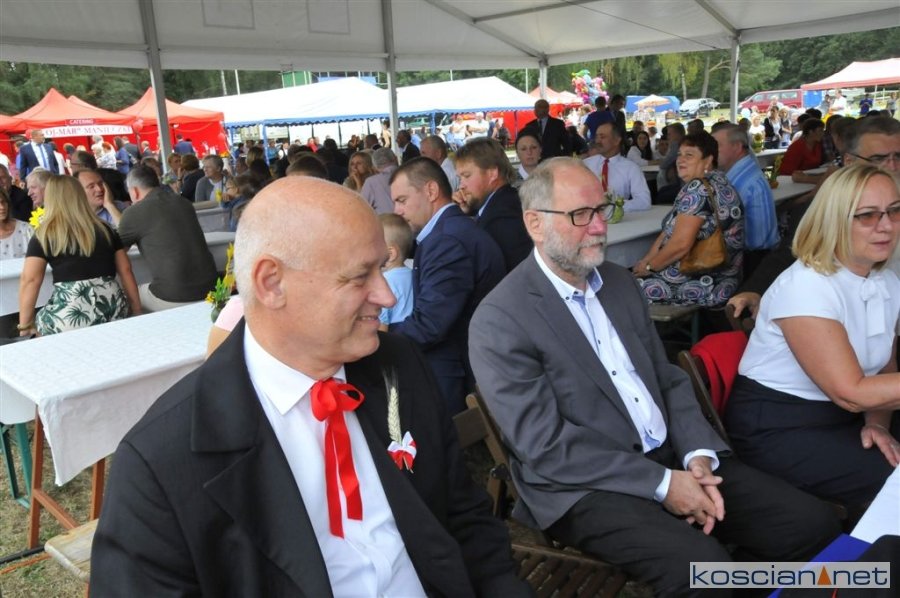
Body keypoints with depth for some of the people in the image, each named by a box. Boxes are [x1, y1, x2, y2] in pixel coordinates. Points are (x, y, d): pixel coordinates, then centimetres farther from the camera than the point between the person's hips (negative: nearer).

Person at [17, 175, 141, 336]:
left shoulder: (44, 235, 5)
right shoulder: (105, 230, 14)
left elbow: (30, 280, -3)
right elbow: (125, 270, 12)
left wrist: (25, 324, 2)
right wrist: (137, 311, 16)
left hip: (70, 315, -4)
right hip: (113, 309, 4)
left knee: (41, 321, 25)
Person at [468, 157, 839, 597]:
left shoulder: (618, 281, 9)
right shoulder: (499, 321, -15)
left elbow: (668, 379, 11)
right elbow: (546, 447, -18)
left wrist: (698, 456, -6)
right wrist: (661, 484, -17)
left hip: (673, 458, 7)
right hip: (585, 484, -7)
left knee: (813, 524, -2)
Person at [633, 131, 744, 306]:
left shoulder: (698, 188, -17)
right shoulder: (711, 184, 13)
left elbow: (681, 243, -24)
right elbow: (669, 231, 12)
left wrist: (649, 267, -9)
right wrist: (644, 261, 3)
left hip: (702, 285, -9)